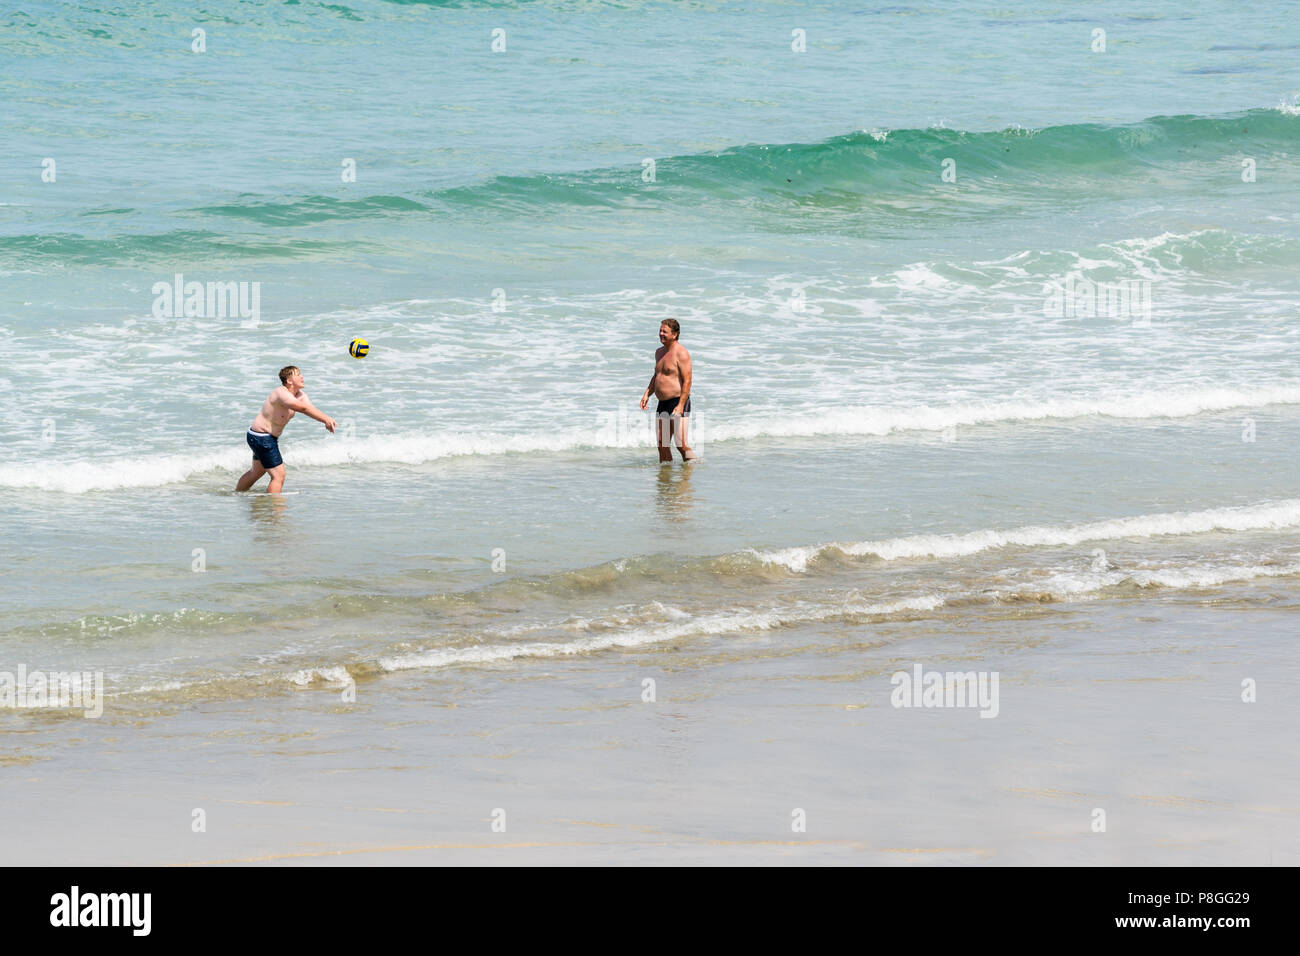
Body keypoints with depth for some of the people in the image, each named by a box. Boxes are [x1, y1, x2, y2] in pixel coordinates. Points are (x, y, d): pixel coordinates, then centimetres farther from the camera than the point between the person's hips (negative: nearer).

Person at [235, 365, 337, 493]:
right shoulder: (282, 394, -27)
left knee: (257, 472, 27)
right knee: (278, 476, -13)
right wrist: (326, 420, -44)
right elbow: (303, 408, -39)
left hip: (271, 438, 11)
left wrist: (326, 420, -34)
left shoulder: (300, 395, 1)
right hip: (261, 438, -11)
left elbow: (312, 409, -13)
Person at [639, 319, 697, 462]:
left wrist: (681, 405, -24)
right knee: (662, 443, 8)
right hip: (662, 403, 8)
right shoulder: (660, 353, 15)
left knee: (681, 443, -12)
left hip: (678, 402, -8)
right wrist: (647, 394, 14)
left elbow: (687, 381, -17)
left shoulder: (681, 354, -12)